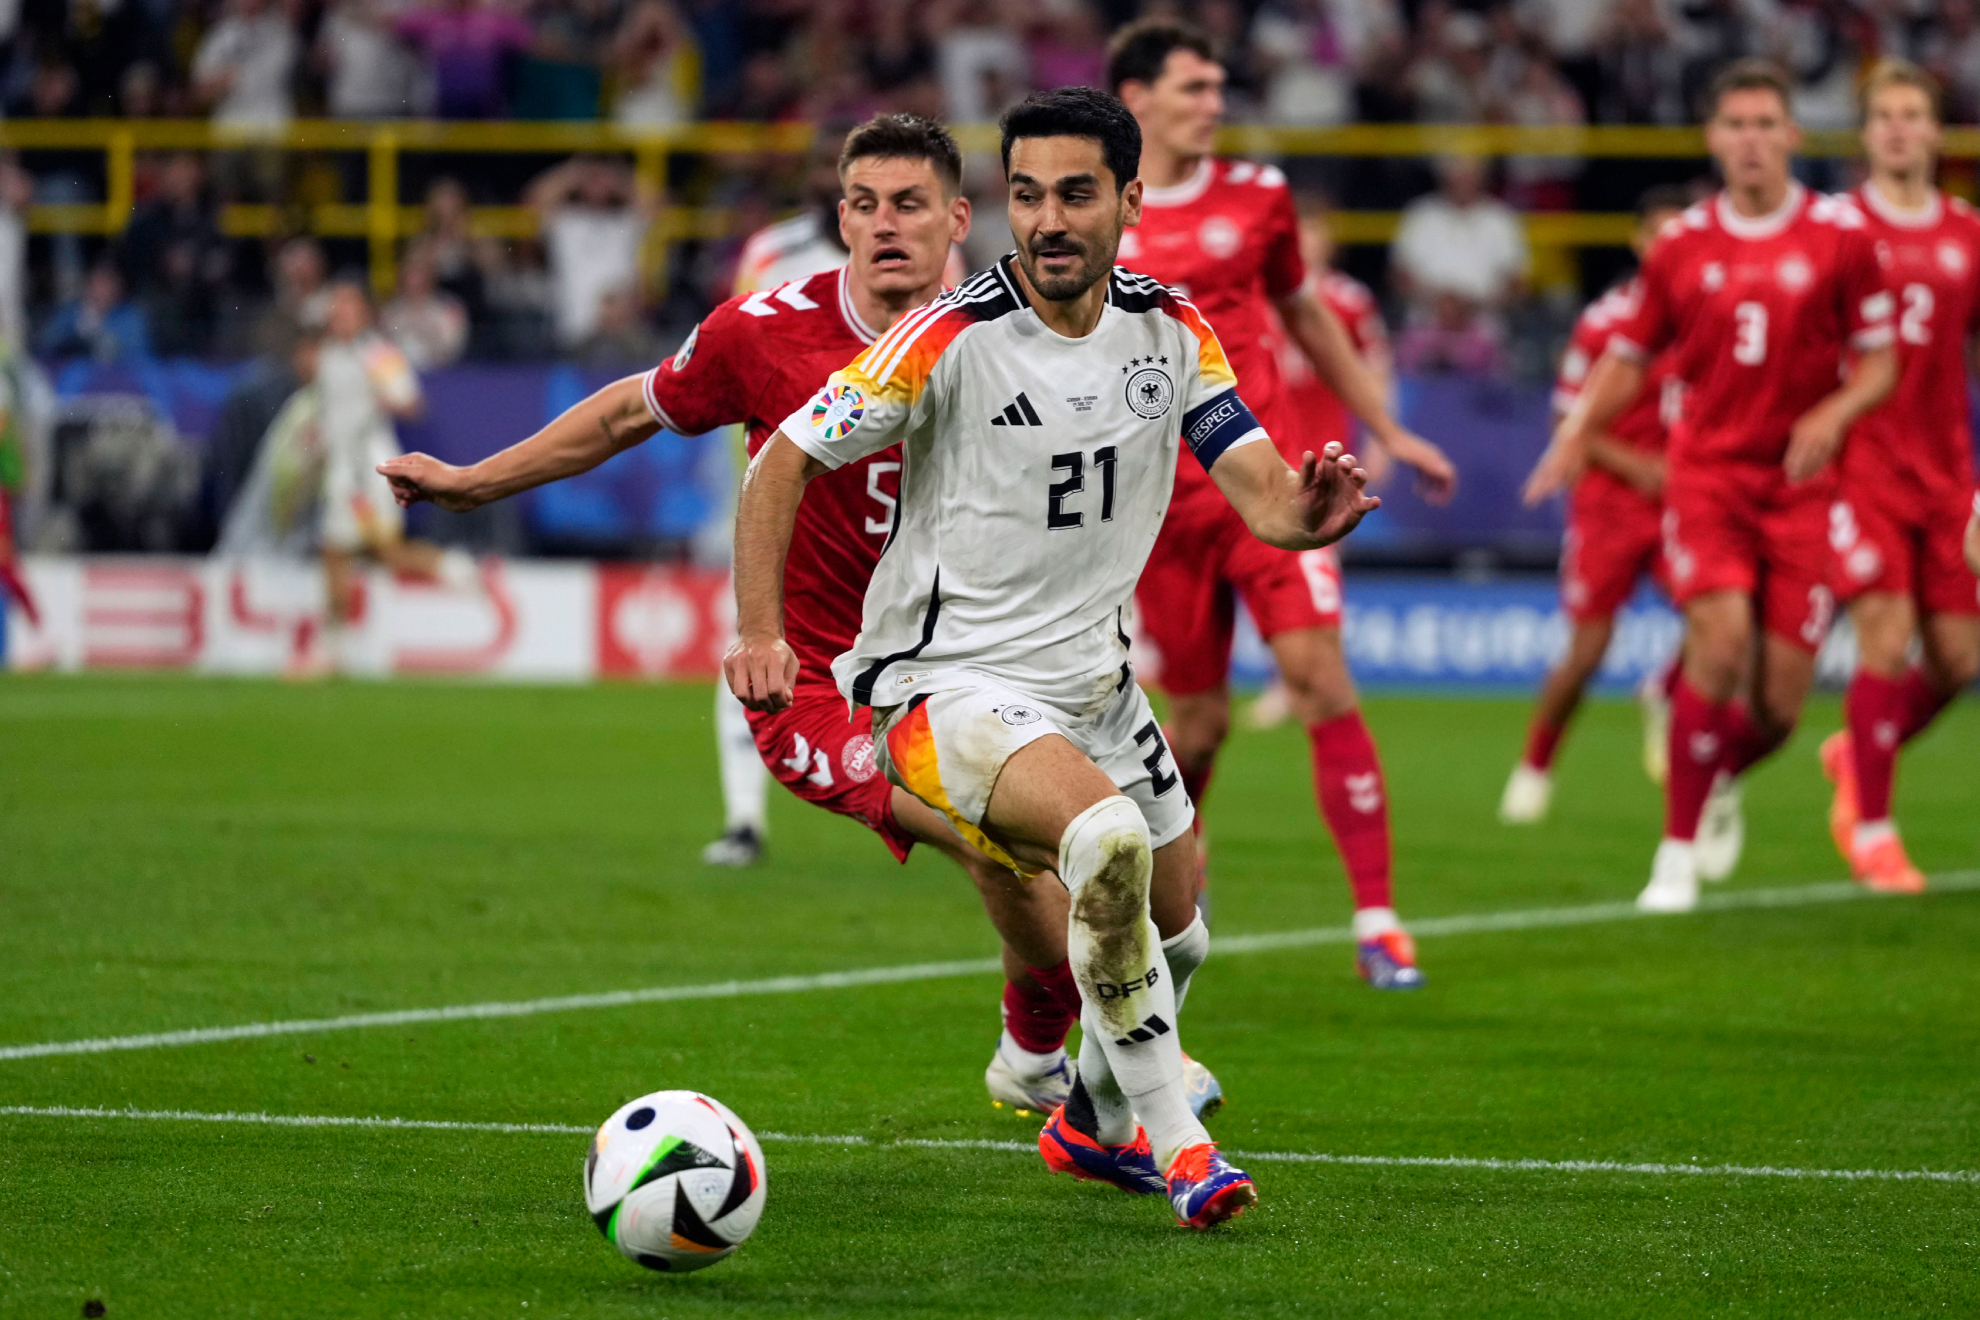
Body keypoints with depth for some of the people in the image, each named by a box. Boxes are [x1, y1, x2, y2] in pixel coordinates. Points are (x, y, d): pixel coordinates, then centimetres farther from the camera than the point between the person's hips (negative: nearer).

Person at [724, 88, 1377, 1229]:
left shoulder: (1172, 333, -1)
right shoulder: (954, 335, -16)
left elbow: (1261, 490, -6)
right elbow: (785, 461, -11)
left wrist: (1309, 509, -30)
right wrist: (759, 629, -22)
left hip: (1095, 685, 7)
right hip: (947, 685, -7)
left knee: (1176, 931, 17)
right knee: (1108, 837, -33)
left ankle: (1094, 1126, 47)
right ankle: (1176, 1145, -22)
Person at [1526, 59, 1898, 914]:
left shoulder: (1841, 235, 0)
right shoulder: (1683, 247, 4)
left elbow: (1879, 362, 4)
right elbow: (1628, 359, 15)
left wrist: (1835, 414, -17)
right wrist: (1576, 433, -3)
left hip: (1803, 483, 0)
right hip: (1707, 474, 0)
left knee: (1778, 704, -3)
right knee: (1721, 639, -23)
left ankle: (1722, 780, 34)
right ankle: (1678, 853, -12)